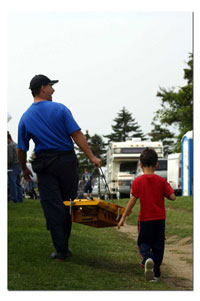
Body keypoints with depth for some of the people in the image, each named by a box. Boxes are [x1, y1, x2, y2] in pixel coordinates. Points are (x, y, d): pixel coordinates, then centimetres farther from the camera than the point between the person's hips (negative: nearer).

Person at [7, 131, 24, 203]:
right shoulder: (15, 144, 17)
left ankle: (14, 198, -11)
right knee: (18, 183, 9)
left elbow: (10, 157, -17)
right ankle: (20, 198, 8)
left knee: (12, 182, -8)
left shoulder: (10, 145, -11)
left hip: (13, 166, -9)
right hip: (19, 165, 9)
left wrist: (7, 165, -4)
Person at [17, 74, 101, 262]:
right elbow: (77, 135, -10)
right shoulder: (60, 109, -4)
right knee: (67, 204, 11)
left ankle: (61, 252, 1)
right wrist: (92, 157, -8)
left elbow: (21, 150, 6)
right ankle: (64, 247, 18)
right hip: (67, 161, -1)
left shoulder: (25, 117, 3)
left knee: (52, 208, 2)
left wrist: (24, 169, 21)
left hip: (44, 165, 1)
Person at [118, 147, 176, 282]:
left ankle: (147, 258, -20)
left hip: (145, 219, -1)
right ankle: (156, 273, 13)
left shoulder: (137, 181, -9)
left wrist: (123, 217, -4)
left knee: (143, 243, 12)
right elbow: (173, 197, -7)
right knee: (158, 246, 11)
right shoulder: (161, 181, -4)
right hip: (160, 218, 1)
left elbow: (133, 200, -10)